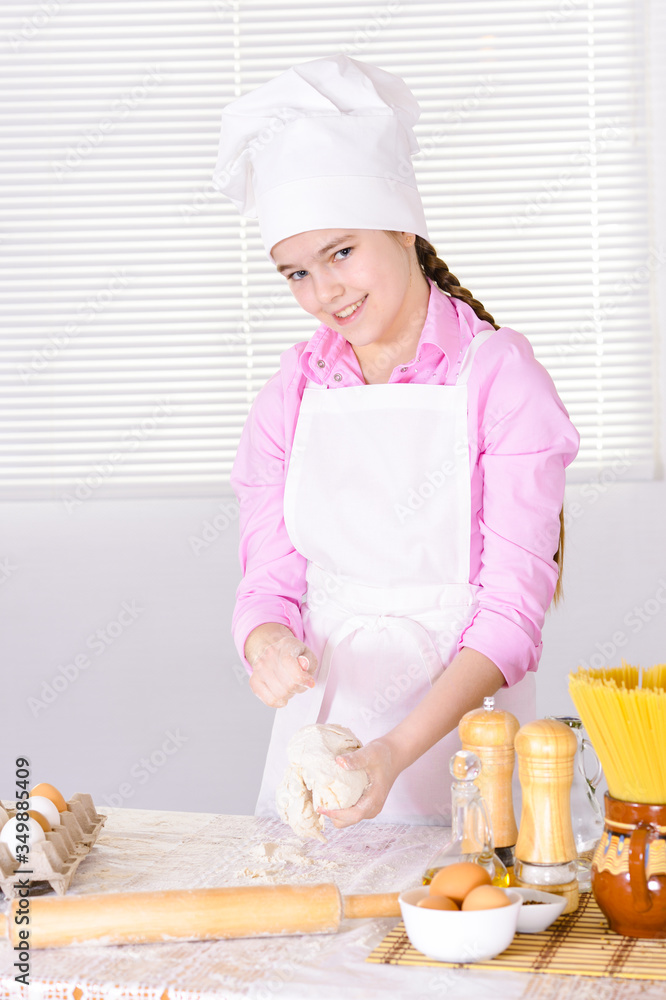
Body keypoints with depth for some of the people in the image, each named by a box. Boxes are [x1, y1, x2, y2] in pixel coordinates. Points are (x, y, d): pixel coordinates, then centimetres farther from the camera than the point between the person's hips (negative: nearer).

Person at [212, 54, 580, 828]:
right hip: (325, 719, 3)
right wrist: (269, 644, -20)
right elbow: (269, 582, 5)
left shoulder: (499, 373, -10)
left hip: (464, 712, -3)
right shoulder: (291, 395, 4)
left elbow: (512, 610, -14)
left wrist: (397, 751, -26)